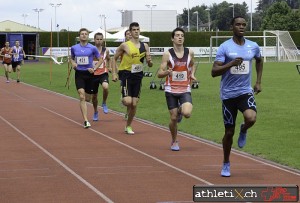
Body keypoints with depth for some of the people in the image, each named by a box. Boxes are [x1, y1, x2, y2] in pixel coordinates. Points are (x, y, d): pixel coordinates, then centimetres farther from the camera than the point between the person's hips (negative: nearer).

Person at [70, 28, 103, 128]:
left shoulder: (92, 48, -2)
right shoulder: (74, 48, 3)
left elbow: (100, 60, 7)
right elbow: (72, 58, 20)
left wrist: (94, 68, -7)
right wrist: (73, 63, -2)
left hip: (89, 74, 0)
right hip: (79, 74, 0)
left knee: (87, 98, 8)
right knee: (82, 96, -16)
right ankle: (86, 121, -17)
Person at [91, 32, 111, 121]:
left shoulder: (106, 50, 0)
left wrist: (108, 67, 11)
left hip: (103, 74, -1)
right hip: (93, 74, 1)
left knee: (105, 87, -33)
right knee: (94, 96, 10)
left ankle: (104, 103, -5)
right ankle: (95, 112, 35)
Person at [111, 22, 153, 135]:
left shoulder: (144, 46, 6)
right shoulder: (125, 45, -6)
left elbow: (150, 65, 11)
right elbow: (114, 59, 1)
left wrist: (149, 61, -13)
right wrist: (114, 73, -9)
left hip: (138, 76, 4)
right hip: (126, 75, -4)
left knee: (134, 104, 4)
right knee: (128, 101, -18)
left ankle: (128, 126, 20)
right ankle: (123, 100, 21)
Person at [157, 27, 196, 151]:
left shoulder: (189, 52, 2)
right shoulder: (167, 54, -5)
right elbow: (159, 74, -5)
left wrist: (192, 74, 5)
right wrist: (167, 72, -27)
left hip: (185, 90, 1)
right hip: (171, 90, -1)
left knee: (187, 113, -22)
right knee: (173, 118, 1)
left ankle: (180, 110, 16)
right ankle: (174, 142, 24)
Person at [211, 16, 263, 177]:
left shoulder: (253, 47, 4)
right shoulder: (225, 47, -7)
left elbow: (259, 61, 27)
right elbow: (214, 72, -12)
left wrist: (258, 82, 19)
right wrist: (231, 64, -26)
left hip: (245, 92, 2)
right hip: (228, 94, -2)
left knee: (251, 118, -29)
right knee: (229, 132, 5)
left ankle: (243, 130, 9)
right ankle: (226, 164, 26)